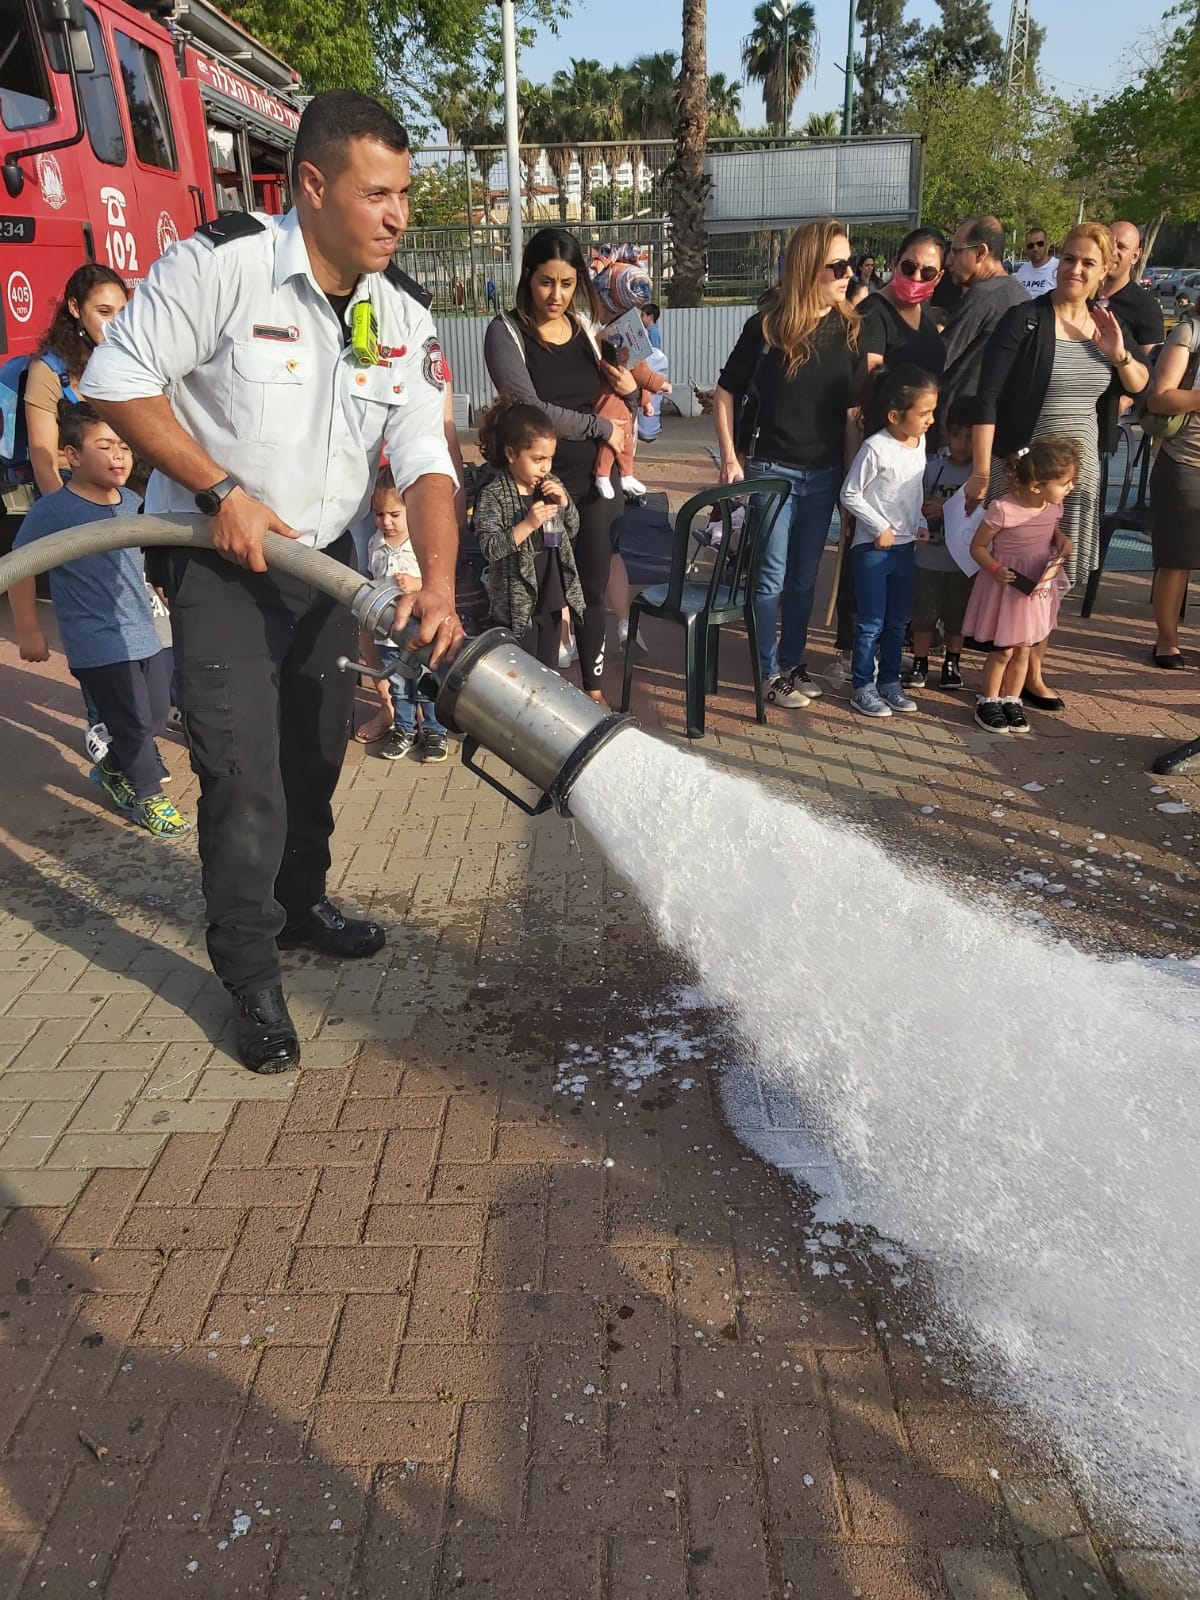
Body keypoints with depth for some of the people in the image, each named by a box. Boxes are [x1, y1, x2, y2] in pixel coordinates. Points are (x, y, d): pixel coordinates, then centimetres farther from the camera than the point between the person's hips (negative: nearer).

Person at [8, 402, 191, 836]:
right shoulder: (51, 510, -14)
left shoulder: (134, 504, 5)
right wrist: (28, 631, -3)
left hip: (147, 633, 7)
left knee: (157, 716, 14)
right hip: (98, 644, -7)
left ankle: (114, 770, 39)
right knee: (133, 722, -1)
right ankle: (147, 796, 19)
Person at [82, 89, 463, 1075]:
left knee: (318, 752, 17)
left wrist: (439, 585, -26)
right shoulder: (221, 265, -19)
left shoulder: (405, 318, -4)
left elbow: (426, 463, -11)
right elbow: (118, 382, -14)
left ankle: (302, 906, 40)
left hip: (325, 556, 6)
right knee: (245, 778, -8)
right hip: (219, 562, -5)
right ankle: (251, 976, 10)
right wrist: (222, 491, -21)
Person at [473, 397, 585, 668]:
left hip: (551, 599, 6)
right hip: (517, 604, -6)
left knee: (548, 669, 17)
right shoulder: (493, 495, -13)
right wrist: (527, 525, -27)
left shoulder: (551, 485, 6)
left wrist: (565, 503, -4)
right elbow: (489, 547, -19)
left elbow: (573, 531, 15)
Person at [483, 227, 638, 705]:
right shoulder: (506, 332, -7)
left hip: (593, 482, 4)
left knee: (593, 589, 11)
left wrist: (629, 391, -5)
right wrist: (600, 427, -13)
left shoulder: (586, 326, 8)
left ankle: (594, 687, 26)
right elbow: (530, 408, -19)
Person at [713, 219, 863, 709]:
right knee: (772, 576, 3)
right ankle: (770, 671, 16)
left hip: (824, 474, 4)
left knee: (804, 577, 13)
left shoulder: (848, 329, 2)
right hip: (772, 470, -4)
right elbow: (725, 393, -3)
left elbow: (852, 411, 4)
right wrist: (730, 459, -9)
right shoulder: (768, 325, -9)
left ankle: (793, 662, 28)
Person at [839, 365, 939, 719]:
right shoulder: (875, 449, -18)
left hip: (905, 546, 7)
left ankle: (890, 682, 27)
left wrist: (920, 523, 3)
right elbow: (850, 494, -14)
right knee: (871, 622, 1)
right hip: (873, 547, -7)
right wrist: (880, 527, -15)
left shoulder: (920, 442, 5)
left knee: (898, 620, 14)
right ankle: (863, 688, 12)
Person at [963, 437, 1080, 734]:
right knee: (1003, 651, 5)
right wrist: (995, 569, -28)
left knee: (1024, 650, 14)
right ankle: (988, 702, 23)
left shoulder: (1054, 506, -4)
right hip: (1006, 589, -6)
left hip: (1037, 588, 6)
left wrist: (1063, 540, -4)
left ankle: (1012, 701, 28)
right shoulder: (1003, 510, -24)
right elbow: (978, 546, -14)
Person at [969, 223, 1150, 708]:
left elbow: (1140, 385, 17)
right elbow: (987, 398, -16)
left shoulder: (1106, 322, 9)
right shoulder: (1025, 319, -9)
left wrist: (1118, 354, -5)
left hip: (1080, 469, 6)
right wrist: (981, 471, -22)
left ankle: (1033, 672, 23)